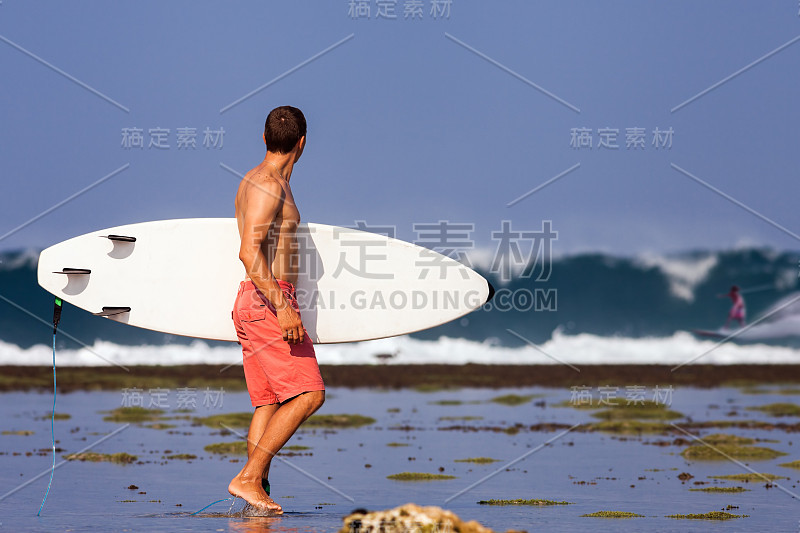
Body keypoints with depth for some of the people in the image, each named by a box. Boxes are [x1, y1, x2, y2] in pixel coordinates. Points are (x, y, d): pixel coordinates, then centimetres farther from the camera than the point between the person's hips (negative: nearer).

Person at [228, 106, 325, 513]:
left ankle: (258, 490, 2)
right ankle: (248, 478, -14)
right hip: (267, 300, -10)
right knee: (308, 393, -11)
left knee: (269, 403, 6)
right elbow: (250, 252, -23)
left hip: (255, 304, 10)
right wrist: (281, 306, -28)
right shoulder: (268, 186, -12)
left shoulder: (259, 182, 19)